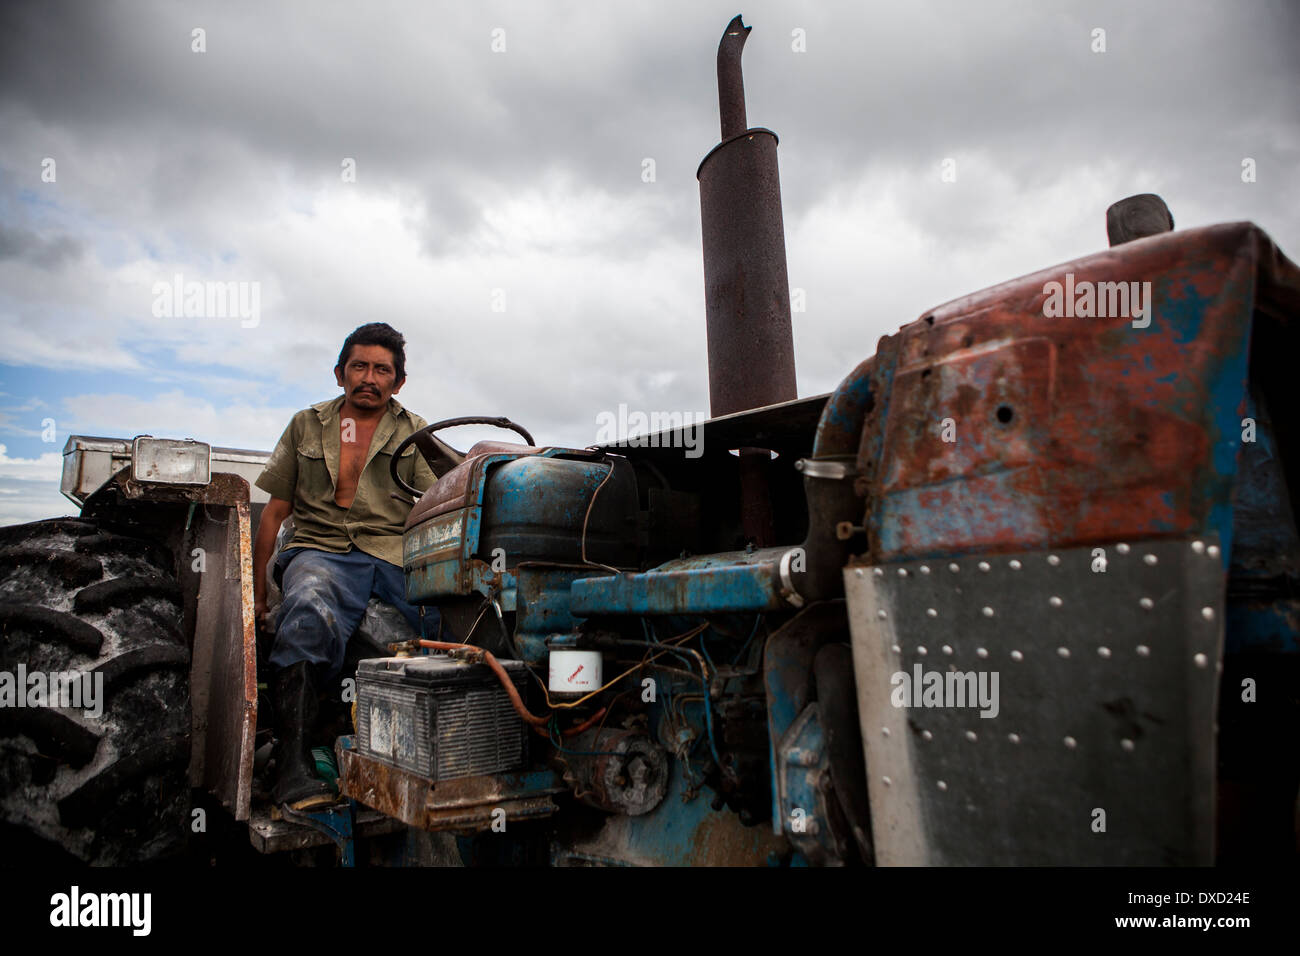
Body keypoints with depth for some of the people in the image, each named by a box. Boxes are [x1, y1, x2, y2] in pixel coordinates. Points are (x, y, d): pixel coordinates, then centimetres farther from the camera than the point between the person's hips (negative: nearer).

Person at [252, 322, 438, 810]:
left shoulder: (414, 432, 18)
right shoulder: (307, 425, 20)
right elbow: (274, 512, 18)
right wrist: (256, 590, 10)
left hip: (398, 553, 1)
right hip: (322, 551, 0)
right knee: (309, 615, -37)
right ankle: (292, 763, -33)